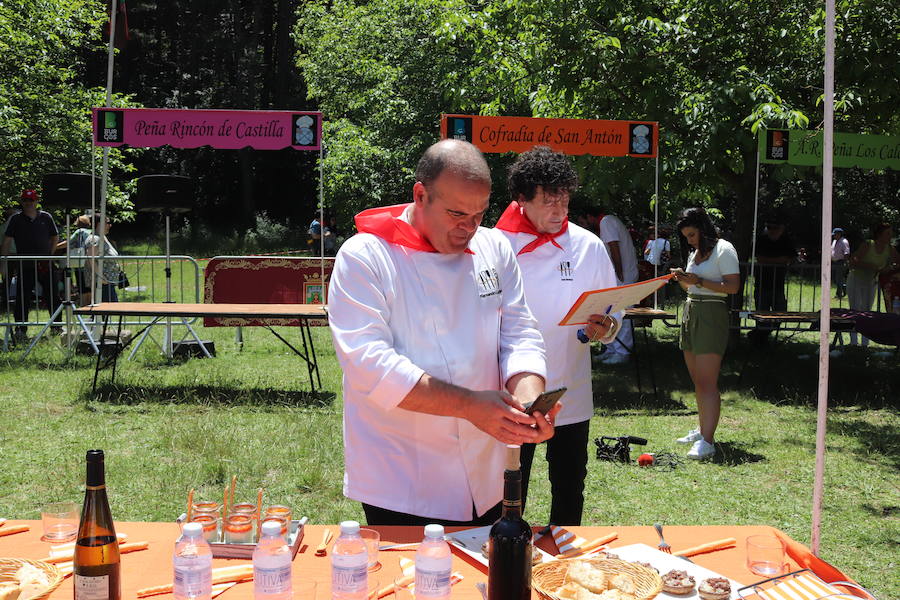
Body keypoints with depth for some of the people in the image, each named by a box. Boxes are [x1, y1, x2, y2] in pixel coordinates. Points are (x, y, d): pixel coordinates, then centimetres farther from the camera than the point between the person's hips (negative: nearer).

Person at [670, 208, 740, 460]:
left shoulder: (723, 250, -7)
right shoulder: (695, 252, 18)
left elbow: (733, 286, -15)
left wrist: (698, 281, -19)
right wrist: (683, 279, 4)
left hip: (711, 314, -9)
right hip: (690, 313, 9)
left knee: (707, 382, -13)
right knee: (697, 380, 11)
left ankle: (707, 442, -15)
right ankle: (703, 430, 20)